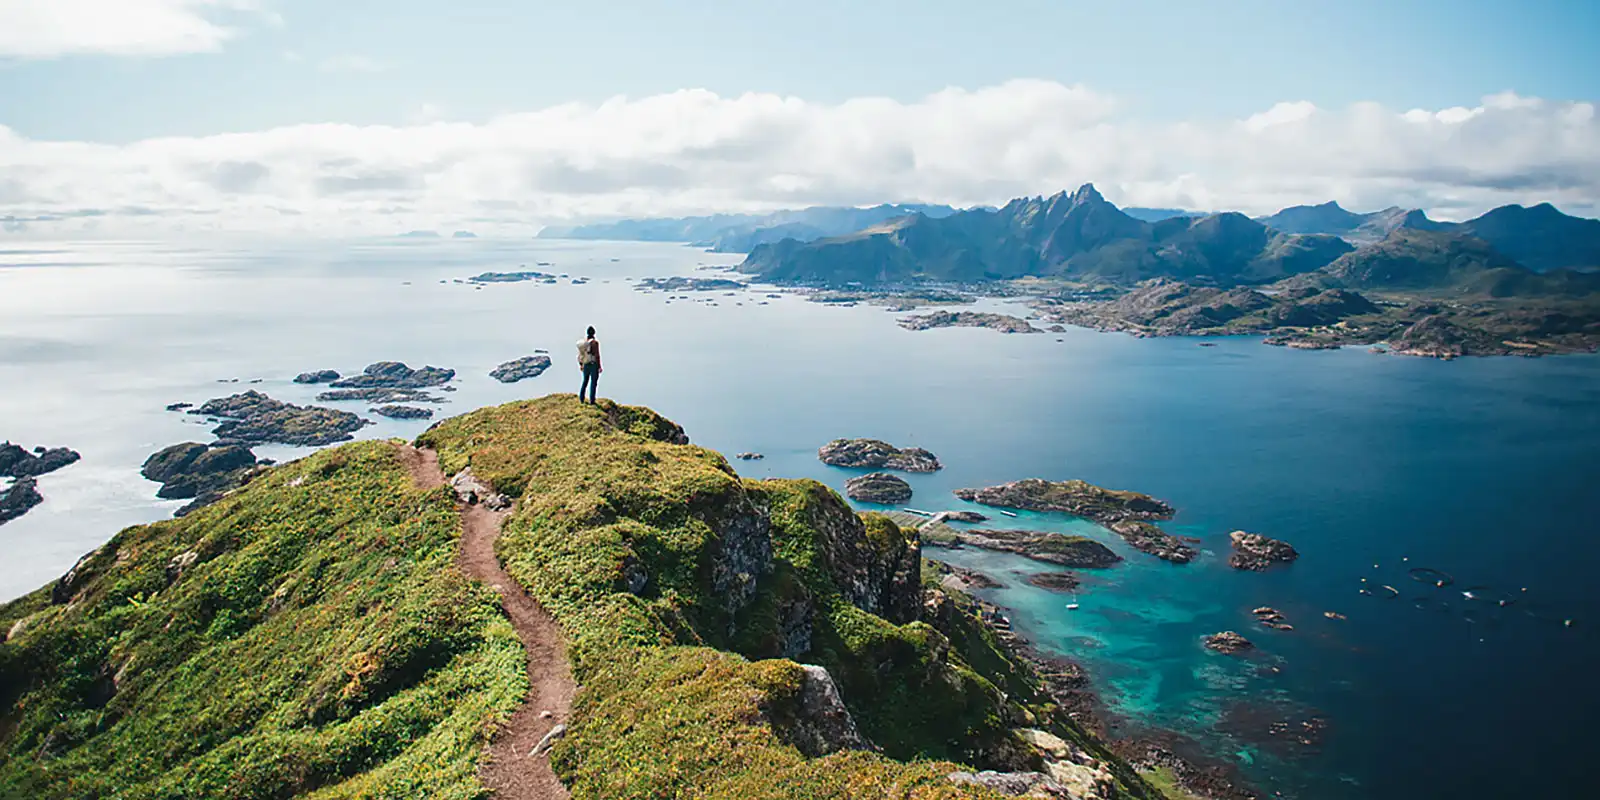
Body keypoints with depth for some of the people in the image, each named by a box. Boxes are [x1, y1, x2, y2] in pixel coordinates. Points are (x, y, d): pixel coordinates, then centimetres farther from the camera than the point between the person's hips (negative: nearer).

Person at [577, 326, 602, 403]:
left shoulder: (582, 341, 2)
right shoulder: (595, 342, -15)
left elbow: (579, 354, 7)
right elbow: (597, 355, -16)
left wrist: (580, 365, 17)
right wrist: (600, 366, -9)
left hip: (585, 365, 5)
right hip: (594, 364, -5)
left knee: (585, 381, 18)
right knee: (593, 382, 3)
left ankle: (581, 399, 16)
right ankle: (591, 400, 2)